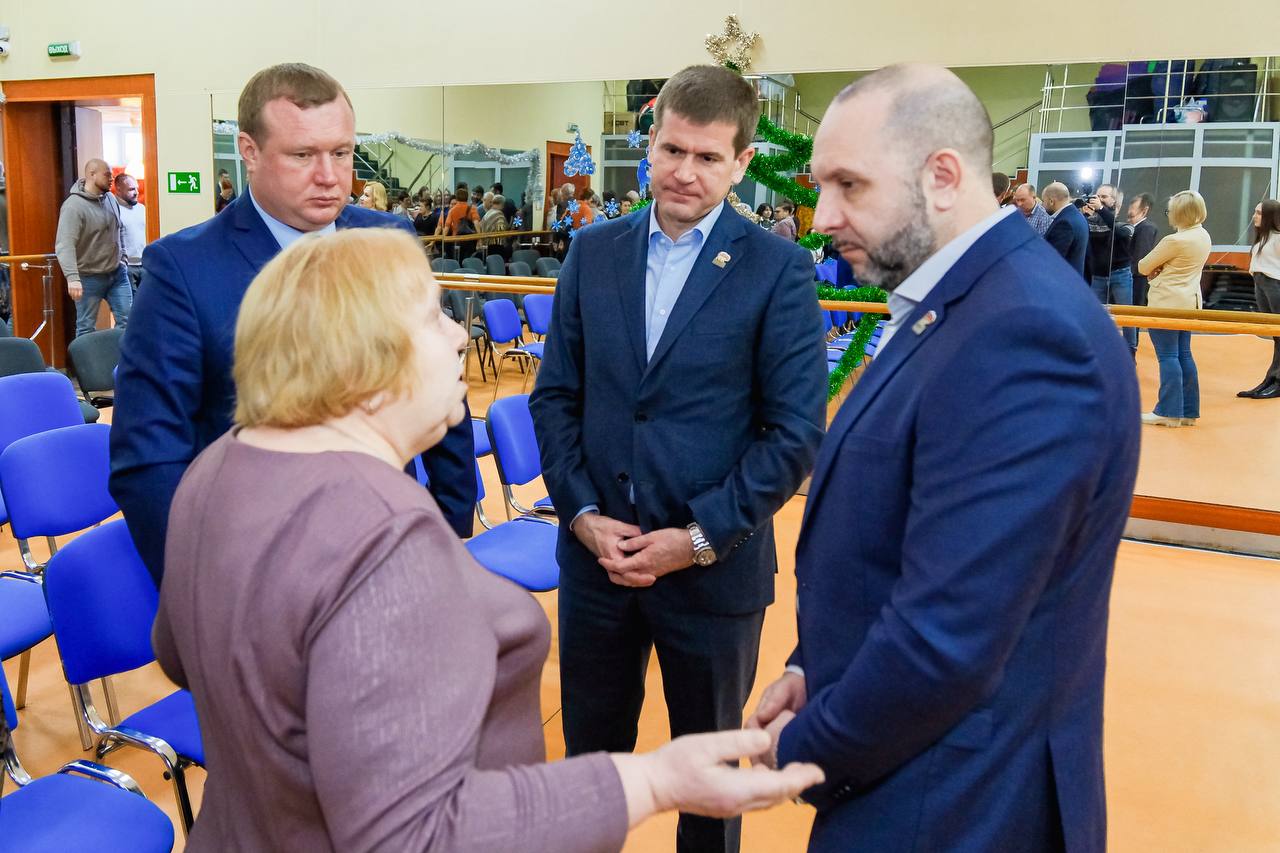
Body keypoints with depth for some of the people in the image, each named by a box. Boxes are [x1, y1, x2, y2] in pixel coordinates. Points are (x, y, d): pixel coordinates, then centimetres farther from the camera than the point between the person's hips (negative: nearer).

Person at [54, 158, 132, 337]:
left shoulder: (110, 198, 5)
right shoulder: (73, 206, -18)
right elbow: (64, 245, -26)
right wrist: (72, 277, -37)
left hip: (117, 273, 6)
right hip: (89, 278, -6)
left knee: (127, 320, 7)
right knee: (86, 328, 3)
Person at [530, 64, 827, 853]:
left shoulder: (779, 270, -8)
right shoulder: (594, 252, 3)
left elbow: (796, 432, -10)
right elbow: (556, 396, 5)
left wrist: (698, 537, -15)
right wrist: (583, 514, -7)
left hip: (714, 567, -2)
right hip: (595, 554, 3)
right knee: (590, 750, 18)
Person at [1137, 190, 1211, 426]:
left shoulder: (1175, 240, -19)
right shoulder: (1204, 236, 9)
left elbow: (1143, 267, -10)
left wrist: (1154, 270, 9)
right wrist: (1161, 270, 1)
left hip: (1166, 302, -8)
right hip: (1189, 301, 8)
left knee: (1168, 356, -4)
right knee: (1183, 355, 11)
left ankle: (1169, 411, -2)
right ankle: (1188, 411, 14)